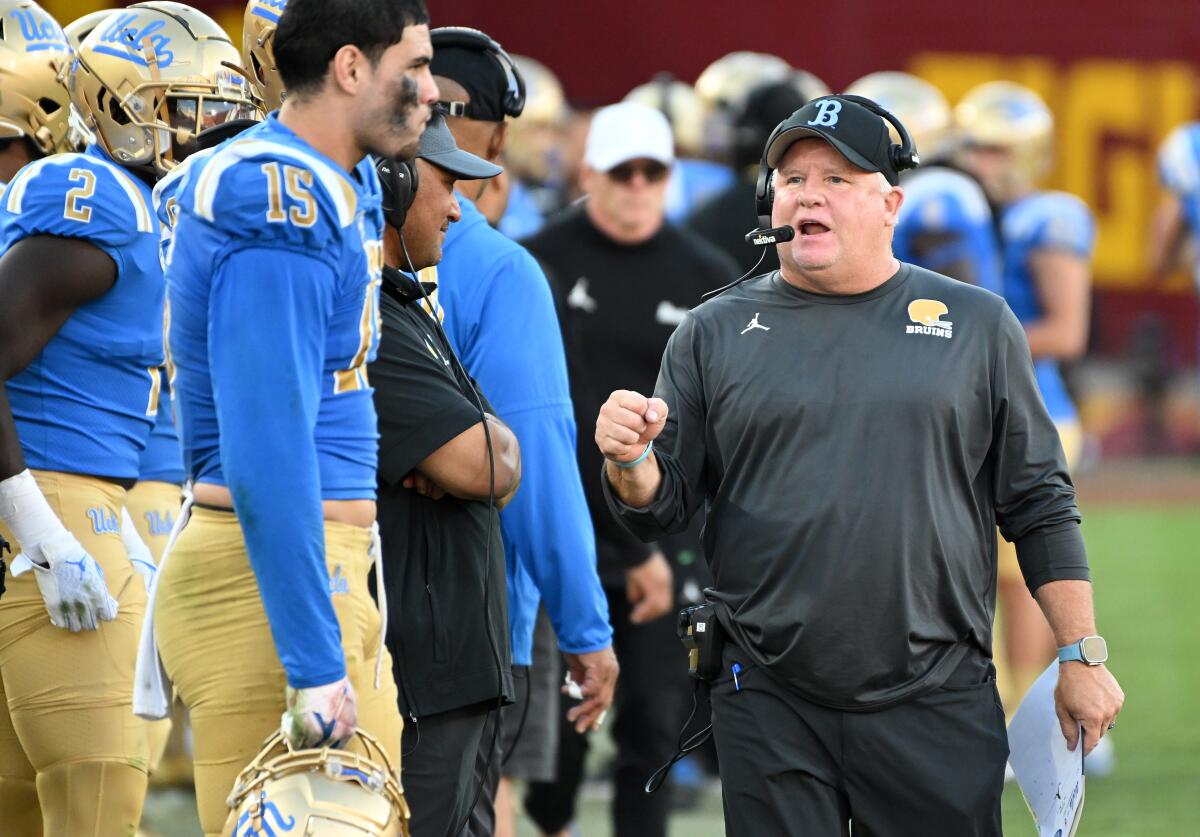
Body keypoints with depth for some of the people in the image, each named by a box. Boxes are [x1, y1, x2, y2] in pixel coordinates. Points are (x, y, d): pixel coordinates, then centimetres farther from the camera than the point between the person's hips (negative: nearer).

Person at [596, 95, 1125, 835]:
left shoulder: (977, 325, 8)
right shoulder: (715, 334, 8)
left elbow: (1040, 505, 9)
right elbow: (662, 510, 7)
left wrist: (1083, 656, 3)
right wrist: (631, 463, -15)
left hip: (939, 700, 0)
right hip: (768, 705, 1)